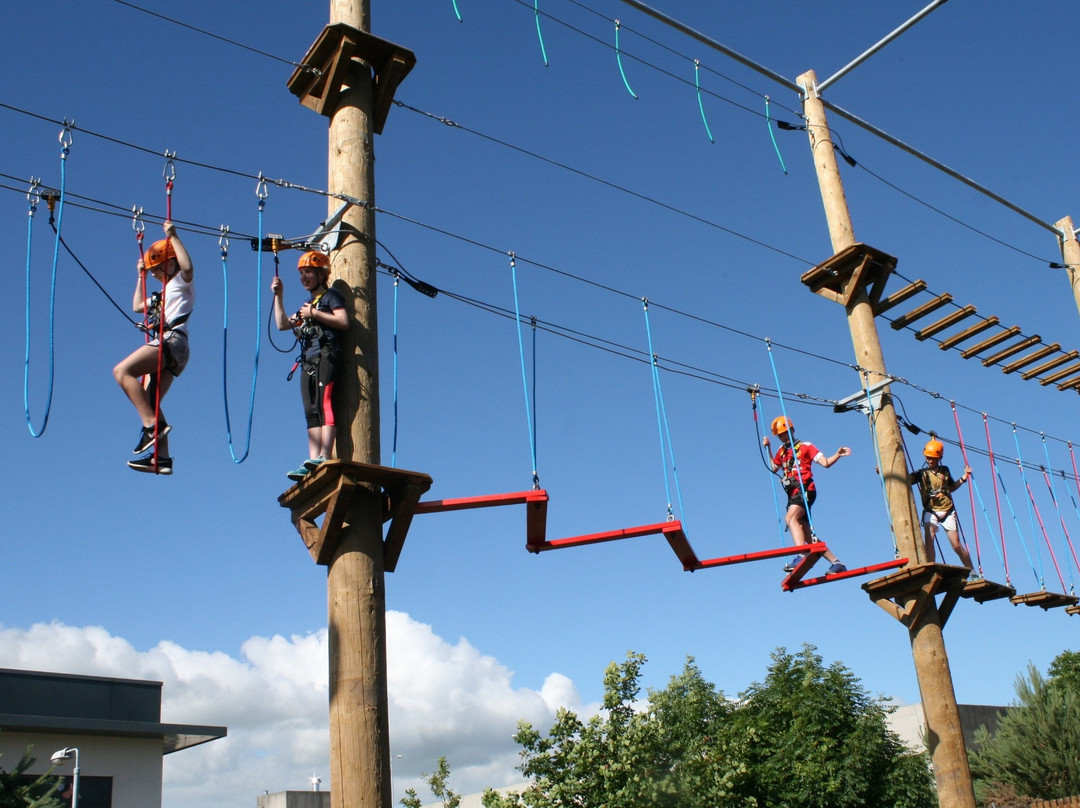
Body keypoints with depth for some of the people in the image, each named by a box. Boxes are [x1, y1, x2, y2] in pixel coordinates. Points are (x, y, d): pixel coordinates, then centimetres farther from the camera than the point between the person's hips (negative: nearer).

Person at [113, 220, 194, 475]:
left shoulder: (182, 282, 7)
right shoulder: (163, 293, 34)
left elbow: (187, 266, -18)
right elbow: (137, 306, 46)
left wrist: (172, 236, -9)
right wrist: (141, 276, 43)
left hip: (172, 341, -10)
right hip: (163, 346, 10)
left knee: (122, 371, -23)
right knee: (148, 402, 3)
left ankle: (153, 425, -29)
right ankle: (161, 457, -3)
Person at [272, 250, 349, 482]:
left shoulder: (331, 295, 6)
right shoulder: (307, 304, 29)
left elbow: (343, 321, -10)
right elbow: (282, 324, 24)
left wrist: (314, 313, -9)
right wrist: (278, 296, 18)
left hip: (326, 355, -8)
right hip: (309, 361, 8)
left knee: (324, 404, -20)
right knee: (311, 412, -2)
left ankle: (324, 456, -30)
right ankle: (313, 462, -9)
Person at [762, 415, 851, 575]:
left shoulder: (805, 446, 6)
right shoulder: (782, 451, 23)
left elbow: (825, 463, -1)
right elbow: (774, 468, 33)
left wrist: (837, 455, -19)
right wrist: (767, 448, 25)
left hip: (804, 489, -7)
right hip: (793, 494, 7)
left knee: (790, 518, -34)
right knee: (806, 535, 4)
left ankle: (801, 555, -49)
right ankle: (836, 563, 10)